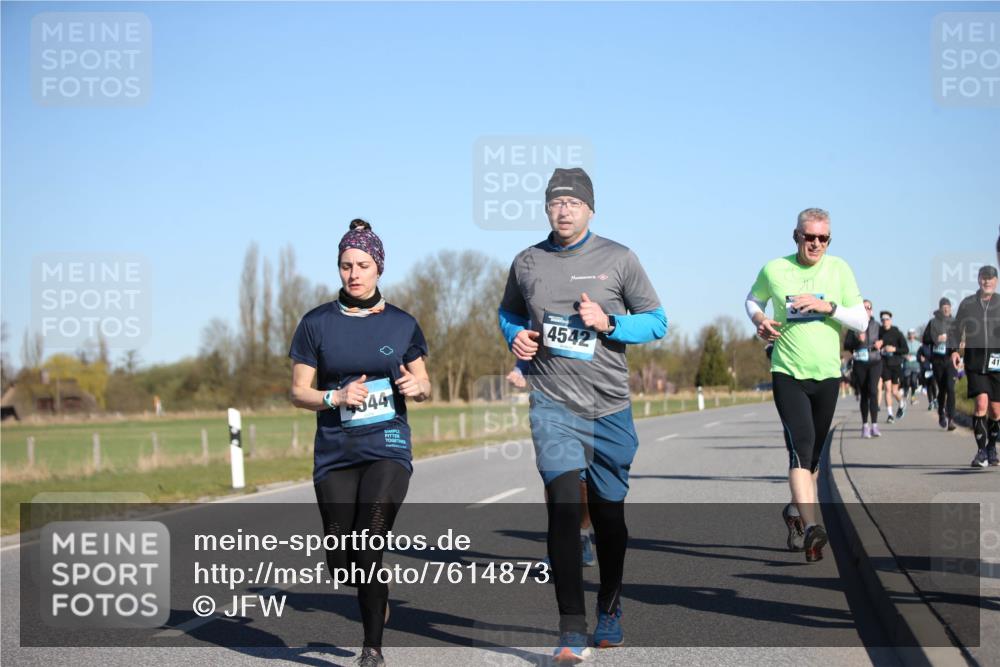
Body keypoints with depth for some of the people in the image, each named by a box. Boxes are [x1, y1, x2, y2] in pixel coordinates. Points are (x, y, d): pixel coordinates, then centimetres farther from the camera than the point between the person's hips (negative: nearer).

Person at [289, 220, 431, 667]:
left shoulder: (401, 324, 4)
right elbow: (299, 392, 4)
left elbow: (424, 386, 14)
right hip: (335, 453, 1)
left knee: (368, 549, -17)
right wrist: (337, 398, -14)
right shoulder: (317, 324, 1)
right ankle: (377, 601, 36)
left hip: (387, 448, -1)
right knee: (340, 562, 0)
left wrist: (418, 387, -9)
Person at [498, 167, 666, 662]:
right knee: (564, 502, -19)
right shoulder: (527, 263, 6)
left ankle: (609, 611, 35)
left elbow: (657, 321, 3)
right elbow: (509, 312, 24)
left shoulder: (618, 259, 1)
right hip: (552, 404, -1)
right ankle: (572, 631, -18)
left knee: (608, 513, 11)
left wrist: (609, 323, -14)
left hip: (610, 407, 1)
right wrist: (516, 336, 1)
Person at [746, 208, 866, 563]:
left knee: (813, 453, 14)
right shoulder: (773, 270, -1)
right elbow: (753, 299, 19)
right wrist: (758, 318, -2)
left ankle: (795, 511, 37)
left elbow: (862, 319, 0)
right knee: (801, 446, -20)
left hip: (827, 373, 3)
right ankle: (811, 527, -29)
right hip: (788, 373, -3)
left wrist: (828, 306, -16)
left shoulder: (838, 269, 1)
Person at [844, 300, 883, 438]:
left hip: (875, 362, 0)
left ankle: (874, 425, -18)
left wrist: (880, 343, -2)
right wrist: (858, 340, -18)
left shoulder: (876, 326, 8)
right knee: (863, 394, 5)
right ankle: (865, 425, 15)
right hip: (860, 363, 0)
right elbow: (846, 345, -1)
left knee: (873, 390, -16)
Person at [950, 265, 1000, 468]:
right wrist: (954, 350, 2)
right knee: (981, 404, -15)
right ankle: (981, 451, -7)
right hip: (974, 361, 0)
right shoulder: (967, 303, 7)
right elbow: (956, 328, 16)